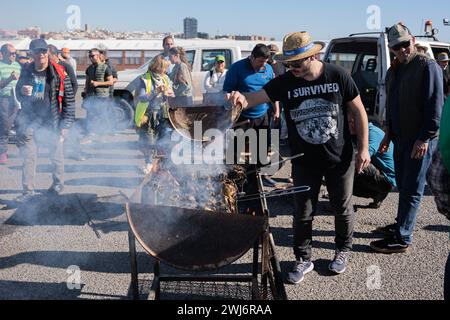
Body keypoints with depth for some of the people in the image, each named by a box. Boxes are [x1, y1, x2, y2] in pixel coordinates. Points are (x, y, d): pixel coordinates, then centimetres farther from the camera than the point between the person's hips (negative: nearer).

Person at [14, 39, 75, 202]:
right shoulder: (26, 71, 2)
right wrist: (22, 91, -10)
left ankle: (58, 184, 33)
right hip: (29, 121, 3)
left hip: (52, 122, -3)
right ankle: (28, 190, 8)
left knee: (56, 156, 11)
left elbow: (69, 100, -8)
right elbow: (18, 92, 17)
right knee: (28, 157, 0)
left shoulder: (59, 74, -11)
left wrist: (65, 126, -11)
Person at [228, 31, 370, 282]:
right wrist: (243, 100, -42)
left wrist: (364, 148, -6)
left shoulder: (338, 76, -11)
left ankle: (344, 249, 40)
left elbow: (359, 111, -3)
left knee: (343, 208, 16)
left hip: (340, 158, -1)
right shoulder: (285, 83, -9)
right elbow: (255, 98, -17)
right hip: (305, 162, 1)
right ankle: (304, 259, 27)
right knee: (303, 213, 8)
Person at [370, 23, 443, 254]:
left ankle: (401, 239, 0)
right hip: (400, 137, 8)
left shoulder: (427, 66, -11)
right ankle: (402, 224, 31)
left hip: (420, 139, -8)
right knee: (403, 185, 17)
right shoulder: (393, 72, 15)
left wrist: (425, 137, -20)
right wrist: (388, 134, 22)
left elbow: (435, 105, -17)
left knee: (411, 189, -4)